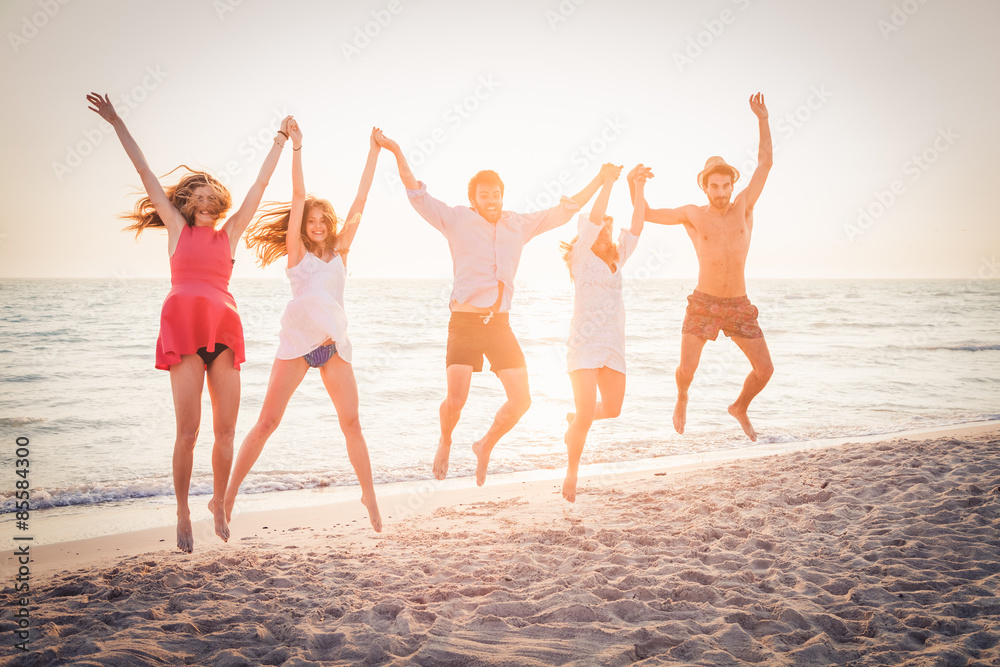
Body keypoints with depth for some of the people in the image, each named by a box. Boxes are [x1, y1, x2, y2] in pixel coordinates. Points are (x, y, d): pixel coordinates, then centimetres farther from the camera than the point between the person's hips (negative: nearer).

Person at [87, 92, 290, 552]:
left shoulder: (230, 232, 18)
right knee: (188, 431, -6)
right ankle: (182, 514, 8)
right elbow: (145, 172, 13)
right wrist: (116, 122, 14)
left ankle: (218, 503, 21)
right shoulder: (177, 227, 14)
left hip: (224, 327, 3)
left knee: (226, 430, 2)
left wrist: (280, 142, 23)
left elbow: (261, 184, 20)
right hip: (183, 323, -2)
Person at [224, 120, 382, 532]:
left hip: (334, 343, 3)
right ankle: (229, 494, 5)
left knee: (351, 422, 0)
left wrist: (373, 152, 10)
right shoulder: (296, 251, 6)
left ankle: (368, 494, 13)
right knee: (267, 422, -3)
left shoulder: (339, 250, 13)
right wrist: (295, 146, -6)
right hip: (297, 340, -3)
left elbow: (359, 202, 11)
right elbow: (298, 197, -1)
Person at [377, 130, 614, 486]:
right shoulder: (457, 220, 2)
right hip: (464, 322, -4)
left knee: (521, 400, -3)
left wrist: (599, 181, 20)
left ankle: (485, 445, 25)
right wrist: (397, 154, -10)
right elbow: (418, 195, -2)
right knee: (456, 399, -13)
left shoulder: (519, 225, 11)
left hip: (500, 323, 4)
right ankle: (445, 442, 22)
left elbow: (563, 210, 19)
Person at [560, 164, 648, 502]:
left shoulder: (617, 259, 16)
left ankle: (575, 419, 37)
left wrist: (638, 188, 0)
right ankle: (572, 472, 6)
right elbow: (593, 219, -12)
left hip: (613, 344, 6)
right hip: (584, 343, -6)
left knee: (612, 409, 5)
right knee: (586, 414, -12)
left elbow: (635, 228, 6)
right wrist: (608, 182, -14)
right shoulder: (582, 257, 1)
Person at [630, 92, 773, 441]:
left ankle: (740, 407, 31)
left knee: (764, 369, -1)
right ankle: (682, 398, 27)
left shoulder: (743, 207, 1)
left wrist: (763, 121, -9)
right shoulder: (693, 215, -2)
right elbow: (648, 215, -3)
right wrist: (633, 186, -20)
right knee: (686, 369, -11)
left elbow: (765, 164, -1)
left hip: (739, 305, 2)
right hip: (703, 303, -2)